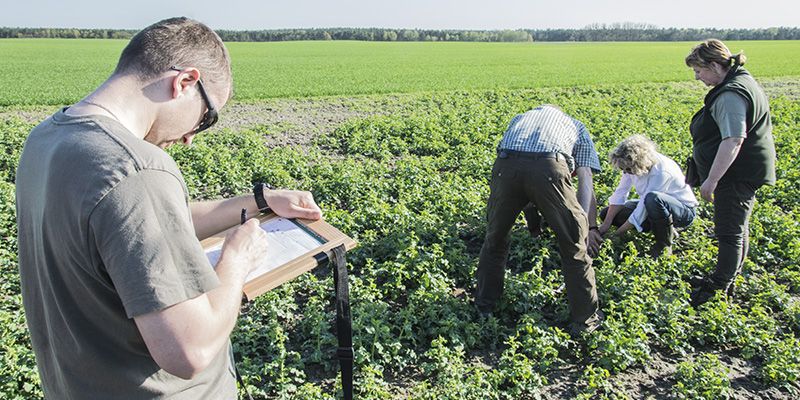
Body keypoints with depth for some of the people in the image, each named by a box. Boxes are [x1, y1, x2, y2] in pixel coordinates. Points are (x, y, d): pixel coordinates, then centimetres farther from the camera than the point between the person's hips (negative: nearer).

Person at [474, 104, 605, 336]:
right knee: (574, 245, 17)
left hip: (506, 165, 2)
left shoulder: (520, 119, 41)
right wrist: (588, 226, 15)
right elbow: (586, 182, 20)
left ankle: (484, 306, 39)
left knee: (494, 239, 24)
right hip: (548, 168, -2)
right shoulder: (577, 127, 34)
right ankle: (585, 319, 27)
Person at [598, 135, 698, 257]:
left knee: (653, 198, -42)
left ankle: (664, 244, -17)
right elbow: (620, 193, -7)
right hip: (656, 206, 8)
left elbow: (641, 213, -31)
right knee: (606, 213, -5)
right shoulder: (632, 165, -13)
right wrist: (606, 224, -15)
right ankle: (662, 228, 5)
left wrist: (616, 235, -26)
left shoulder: (661, 172, -33)